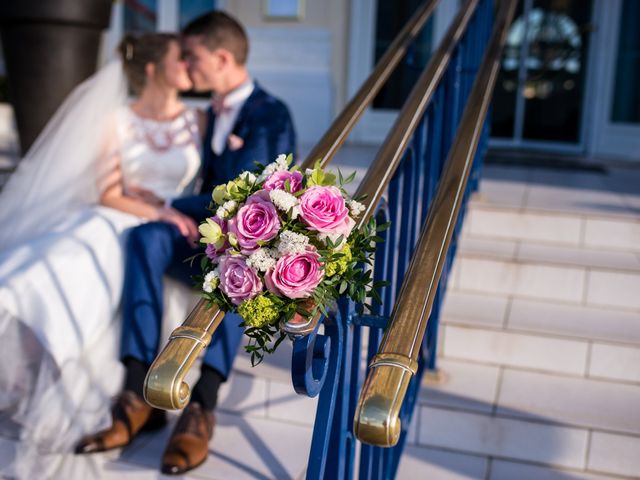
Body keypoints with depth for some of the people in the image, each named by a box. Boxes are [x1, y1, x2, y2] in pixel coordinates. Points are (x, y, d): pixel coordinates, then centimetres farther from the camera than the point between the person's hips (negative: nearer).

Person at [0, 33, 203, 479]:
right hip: (114, 223, 2)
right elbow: (109, 195, -1)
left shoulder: (197, 121, 11)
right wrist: (160, 212, -14)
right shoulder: (117, 122, 7)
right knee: (40, 278, -25)